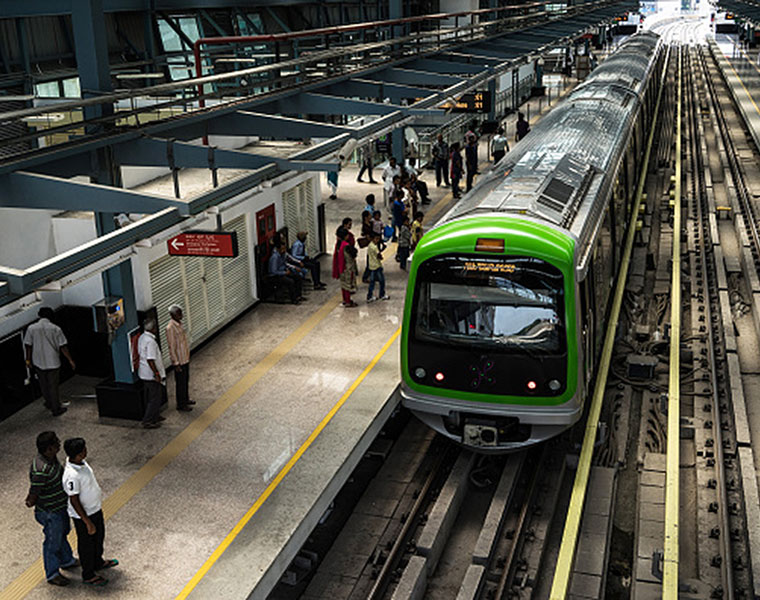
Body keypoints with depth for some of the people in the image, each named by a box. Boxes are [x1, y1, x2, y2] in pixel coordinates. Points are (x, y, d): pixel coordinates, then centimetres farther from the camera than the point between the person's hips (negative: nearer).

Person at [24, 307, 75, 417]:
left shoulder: (31, 328, -6)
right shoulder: (55, 329, -12)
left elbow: (28, 346, 0)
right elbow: (63, 347, -11)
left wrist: (28, 360, 13)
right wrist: (71, 360, -3)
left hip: (38, 362, 3)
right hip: (52, 362, -3)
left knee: (44, 385, 22)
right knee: (53, 386, 7)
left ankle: (49, 403, 41)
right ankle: (56, 409, 16)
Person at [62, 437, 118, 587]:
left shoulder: (81, 463, -8)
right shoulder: (72, 475, -35)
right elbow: (74, 502, -27)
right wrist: (88, 523, -21)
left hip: (95, 508, 8)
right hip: (84, 515, -8)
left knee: (99, 536, 28)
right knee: (87, 544, 14)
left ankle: (98, 562, 53)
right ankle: (88, 575, 35)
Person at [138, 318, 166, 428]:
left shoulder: (142, 337, 5)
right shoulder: (150, 341, -25)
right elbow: (150, 359, -29)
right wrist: (157, 374, -22)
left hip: (144, 373, 10)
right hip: (151, 374, -10)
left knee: (149, 397, 21)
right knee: (155, 398, 0)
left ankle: (154, 416, 34)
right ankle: (148, 421, 4)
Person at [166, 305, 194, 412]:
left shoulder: (179, 323, 5)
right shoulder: (170, 328, -23)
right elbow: (171, 347, -21)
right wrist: (176, 363, -20)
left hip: (185, 358, 9)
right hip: (179, 360, -9)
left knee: (186, 380, 21)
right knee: (180, 382, 4)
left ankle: (185, 399, 36)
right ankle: (180, 404, 16)